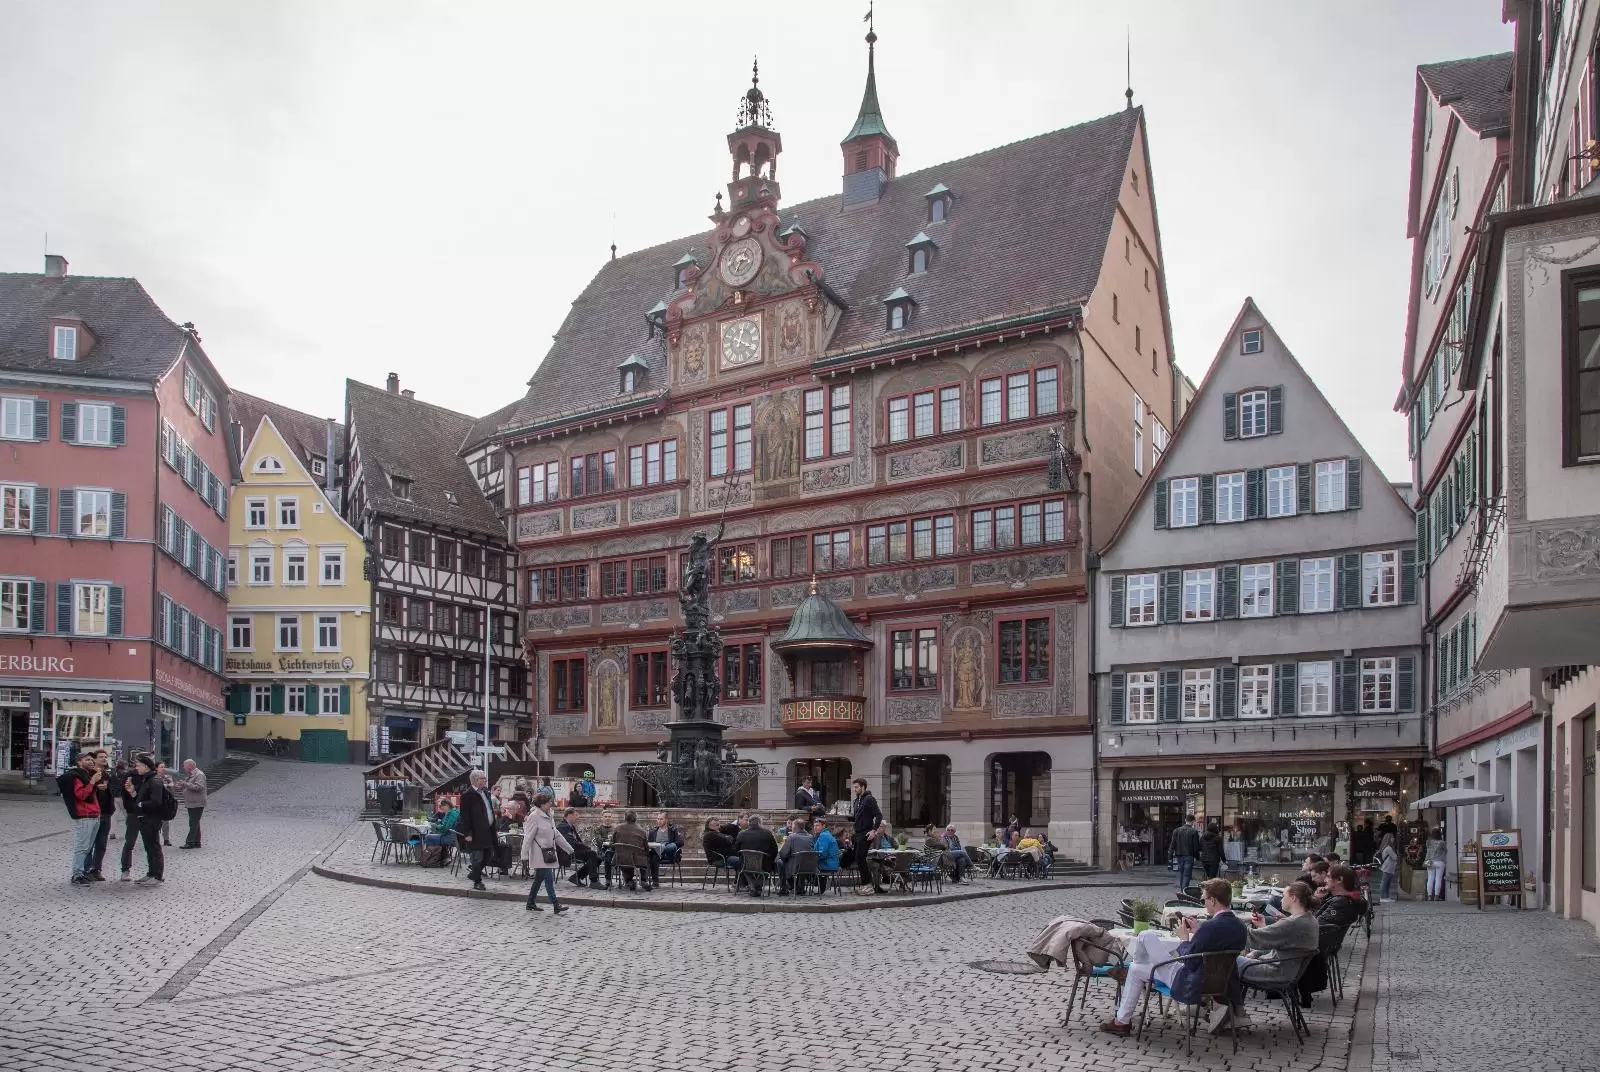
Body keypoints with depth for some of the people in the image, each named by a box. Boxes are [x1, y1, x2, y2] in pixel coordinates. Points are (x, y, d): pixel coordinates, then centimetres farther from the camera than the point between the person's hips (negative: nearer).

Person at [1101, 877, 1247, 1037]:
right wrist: (1196, 931, 4)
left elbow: (1189, 963, -22)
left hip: (1195, 986, -9)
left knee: (1135, 969, 7)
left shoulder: (1210, 927, -31)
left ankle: (1122, 1021, 19)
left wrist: (1185, 937, -8)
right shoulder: (1239, 925, -5)